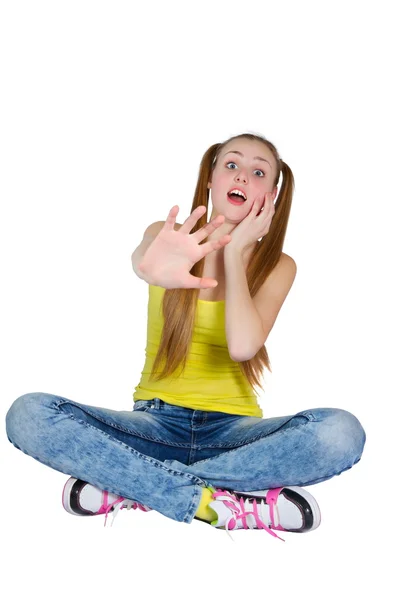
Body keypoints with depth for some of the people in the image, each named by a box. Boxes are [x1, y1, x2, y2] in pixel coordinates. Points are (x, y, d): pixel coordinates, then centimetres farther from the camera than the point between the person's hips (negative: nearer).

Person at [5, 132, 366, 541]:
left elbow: (242, 346, -18)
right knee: (27, 414, -24)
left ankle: (125, 487, -25)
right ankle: (218, 503, -27)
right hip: (156, 422, 0)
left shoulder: (277, 265, 2)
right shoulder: (169, 234, 1)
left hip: (231, 428, 1)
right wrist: (153, 267, -52)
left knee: (341, 432, -30)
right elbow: (141, 257, -27)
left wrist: (235, 251, -13)